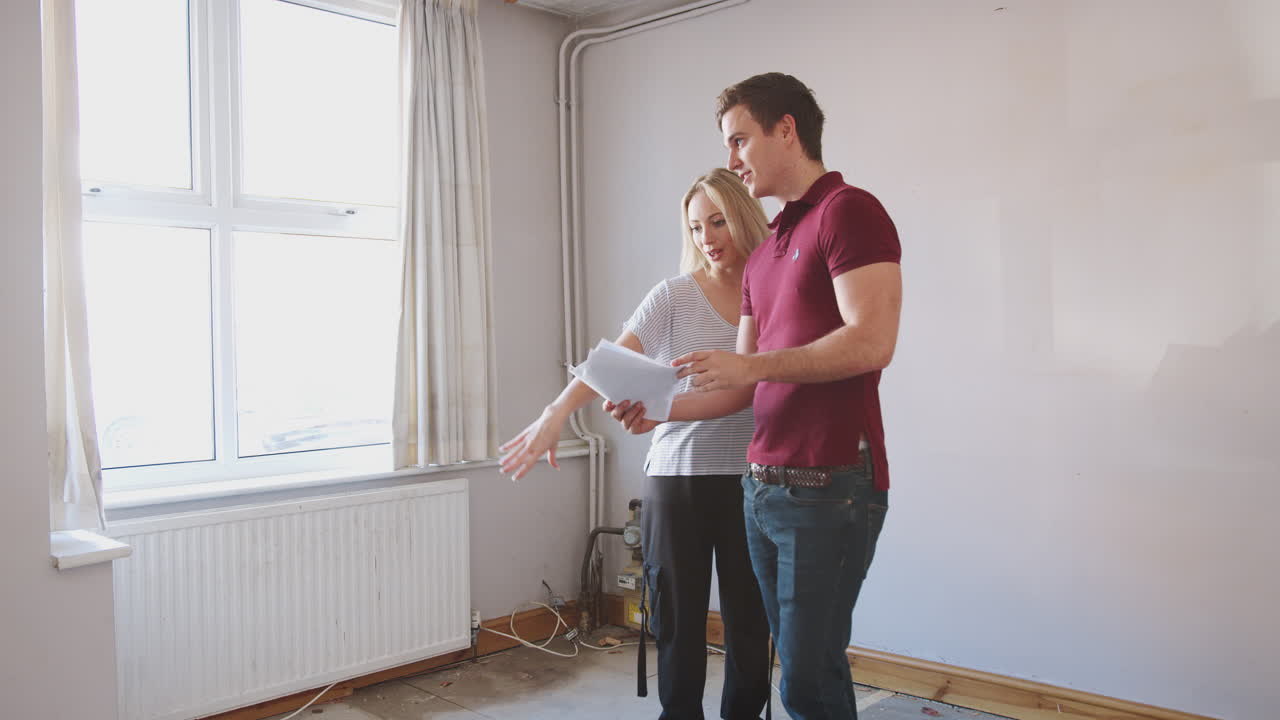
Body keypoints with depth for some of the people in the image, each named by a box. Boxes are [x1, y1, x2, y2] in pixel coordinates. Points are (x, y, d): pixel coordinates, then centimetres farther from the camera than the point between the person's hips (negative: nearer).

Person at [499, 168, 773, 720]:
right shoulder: (674, 296, -1)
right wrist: (556, 412, -28)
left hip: (752, 482, 1)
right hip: (676, 478, 0)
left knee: (750, 623, 8)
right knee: (677, 622, 8)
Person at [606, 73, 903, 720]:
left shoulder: (848, 211, -5)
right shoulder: (763, 255, 20)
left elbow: (872, 342, -18)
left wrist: (752, 363, -14)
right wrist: (660, 412, 8)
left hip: (830, 486, -8)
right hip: (763, 487, 8)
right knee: (801, 665, 14)